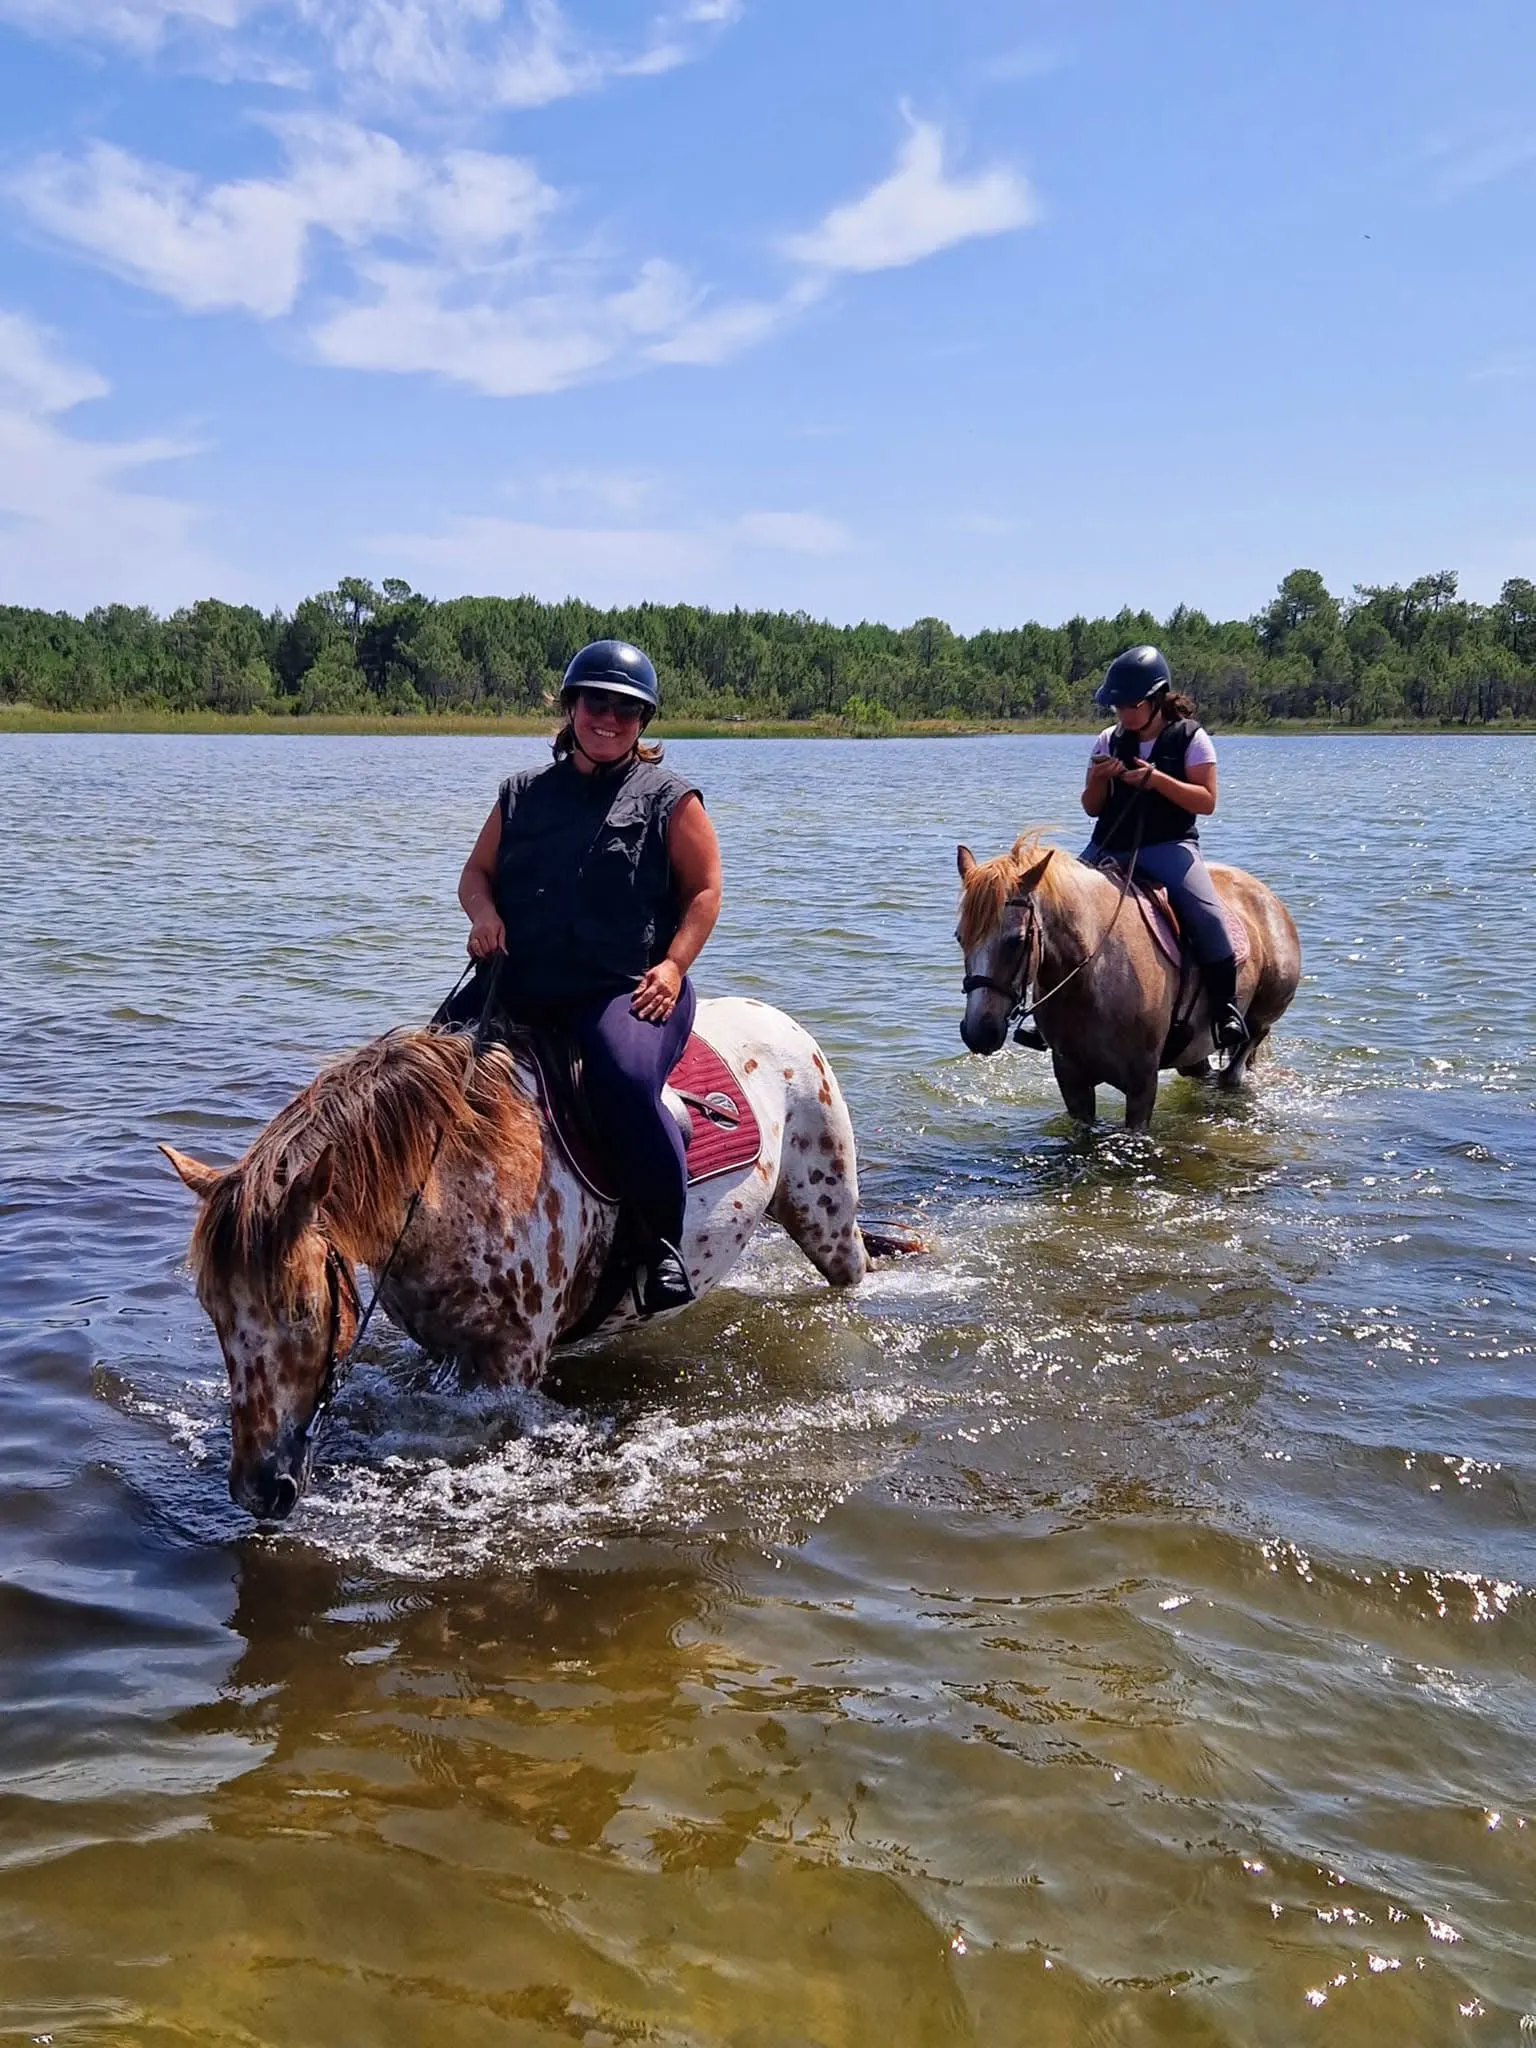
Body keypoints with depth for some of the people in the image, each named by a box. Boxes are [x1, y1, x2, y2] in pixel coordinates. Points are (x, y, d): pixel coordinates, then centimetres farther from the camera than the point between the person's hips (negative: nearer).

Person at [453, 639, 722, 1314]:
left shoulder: (668, 798, 6)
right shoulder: (523, 793, 16)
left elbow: (705, 889, 4)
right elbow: (476, 872, 20)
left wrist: (673, 965, -9)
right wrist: (484, 912, -3)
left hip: (628, 989, -5)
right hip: (521, 987, 5)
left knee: (625, 1082, -33)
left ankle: (664, 1245, -15)